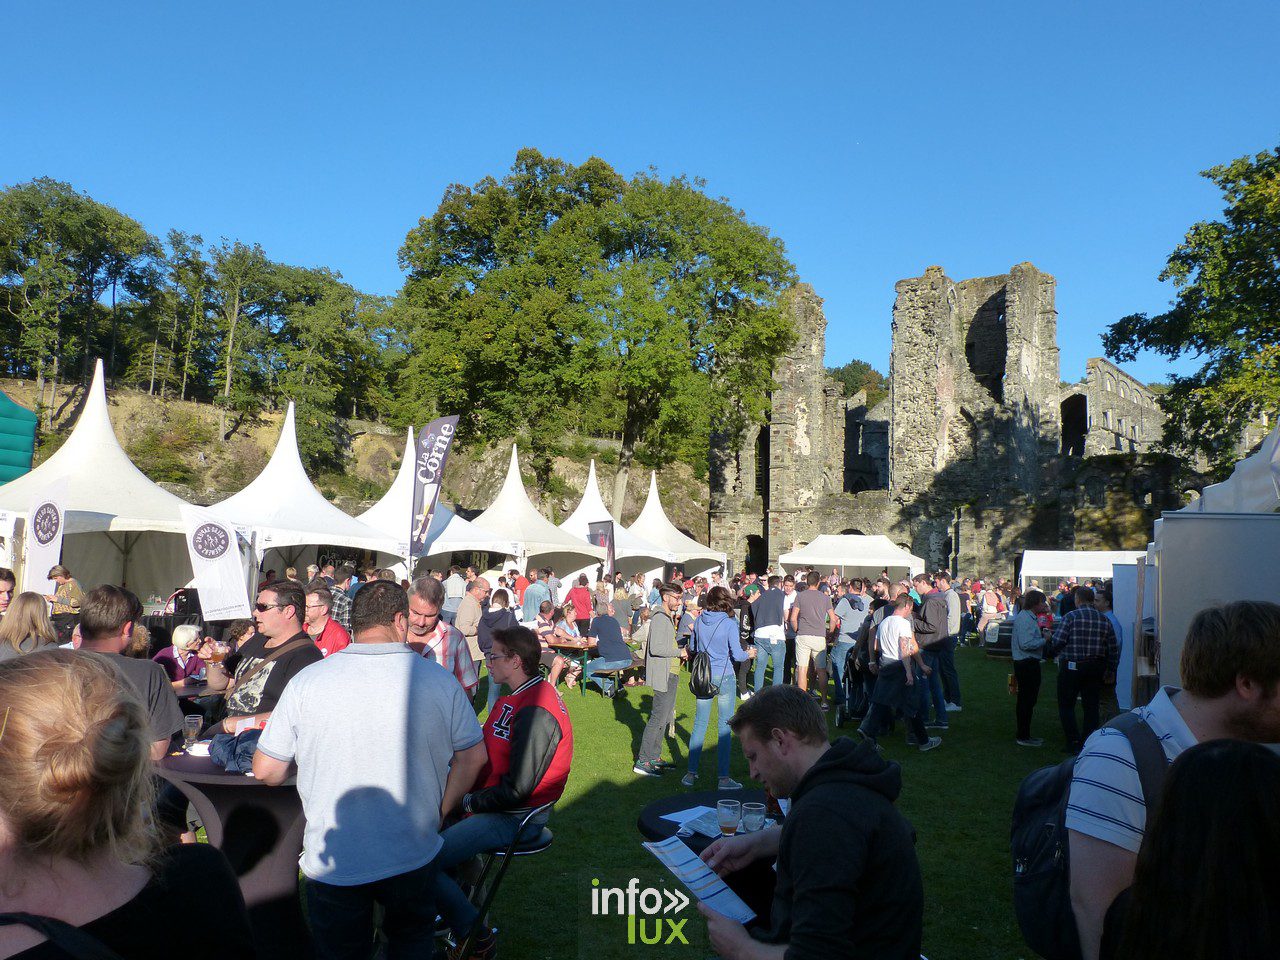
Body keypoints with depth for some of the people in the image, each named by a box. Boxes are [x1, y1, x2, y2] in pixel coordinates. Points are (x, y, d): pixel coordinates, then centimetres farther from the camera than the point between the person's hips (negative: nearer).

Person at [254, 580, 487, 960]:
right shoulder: (439, 679, -12)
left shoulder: (306, 682, -14)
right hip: (414, 855, 1)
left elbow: (266, 771, -6)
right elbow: (473, 758, -2)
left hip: (333, 865, 0)